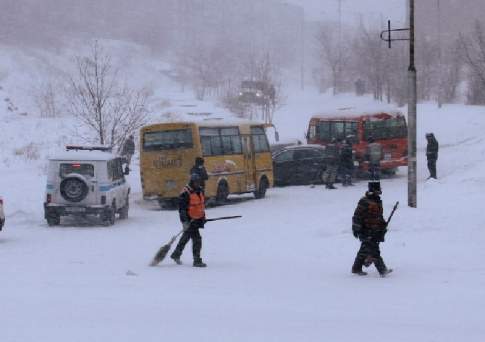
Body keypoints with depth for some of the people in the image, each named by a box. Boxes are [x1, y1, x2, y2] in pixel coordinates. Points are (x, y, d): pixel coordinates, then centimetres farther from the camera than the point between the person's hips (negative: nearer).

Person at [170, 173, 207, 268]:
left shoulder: (200, 191, 8)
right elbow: (182, 208, -20)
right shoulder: (186, 193, -19)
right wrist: (184, 221, -24)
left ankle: (176, 255, 37)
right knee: (196, 239, -12)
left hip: (198, 219, 9)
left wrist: (203, 216, 23)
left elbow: (202, 204, 22)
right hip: (189, 220, -9)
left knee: (186, 237, 21)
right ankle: (197, 261, -7)